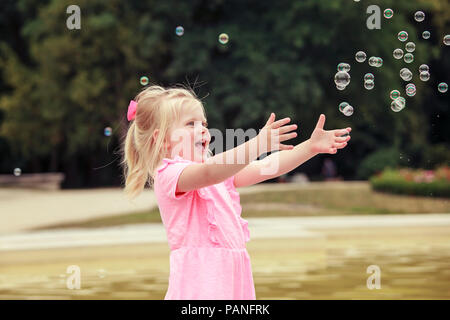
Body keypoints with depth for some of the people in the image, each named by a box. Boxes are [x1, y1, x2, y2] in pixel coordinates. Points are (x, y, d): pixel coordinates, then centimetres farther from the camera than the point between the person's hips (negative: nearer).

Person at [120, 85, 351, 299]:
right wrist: (257, 145, -37)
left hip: (233, 274, 8)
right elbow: (209, 173, -27)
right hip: (200, 277, -8)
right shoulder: (168, 174, -9)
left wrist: (311, 146, 6)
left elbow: (265, 168, 16)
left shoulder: (219, 169, 19)